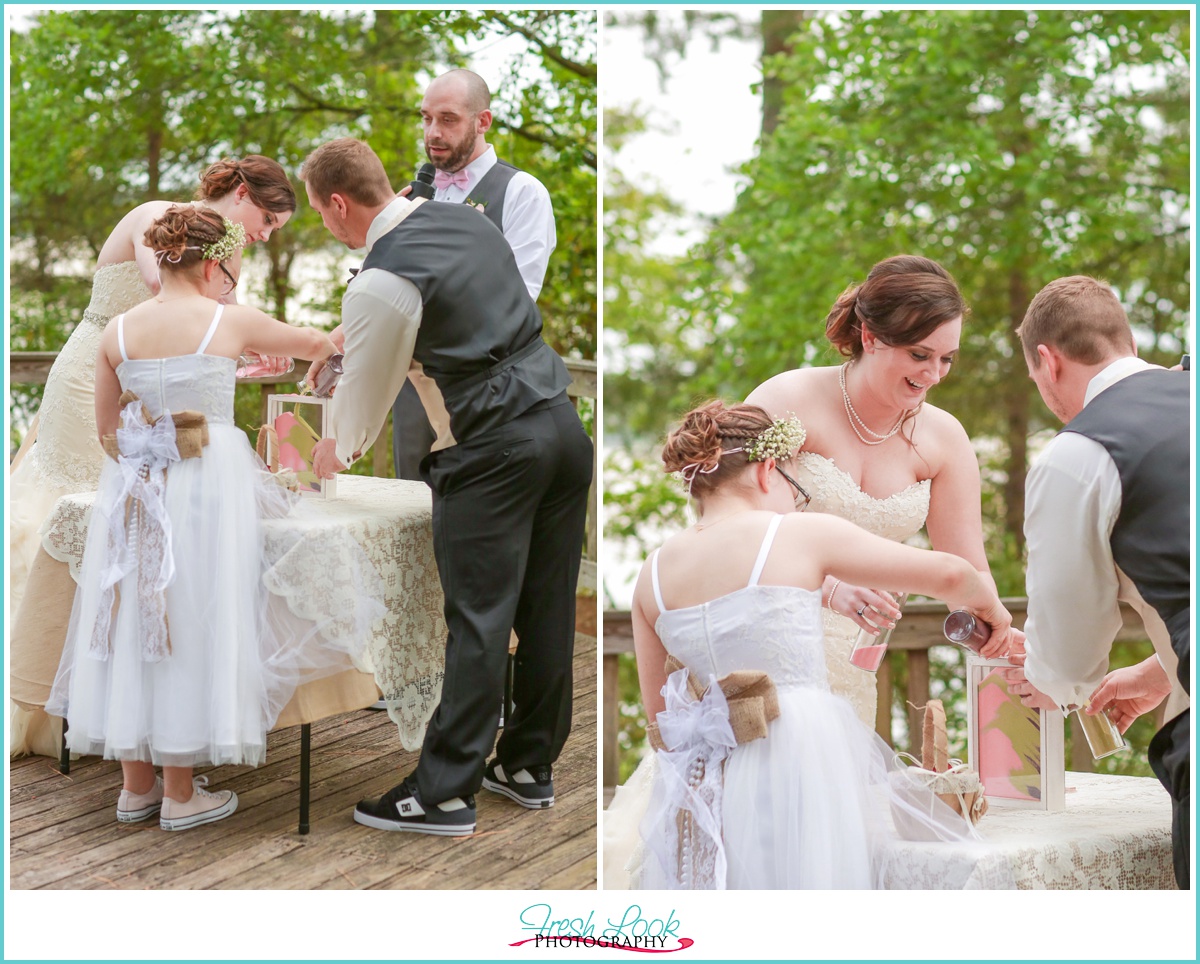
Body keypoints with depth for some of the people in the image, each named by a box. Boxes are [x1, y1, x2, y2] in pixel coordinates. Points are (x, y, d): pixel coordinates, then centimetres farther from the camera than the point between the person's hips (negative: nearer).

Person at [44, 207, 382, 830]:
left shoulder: (119, 330, 5)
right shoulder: (231, 323, -5)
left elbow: (106, 430, 11)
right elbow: (316, 343, 12)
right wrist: (326, 351, 34)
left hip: (133, 492, 4)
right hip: (209, 486, -4)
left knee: (136, 628, 12)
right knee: (192, 630, 2)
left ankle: (136, 785, 20)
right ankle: (181, 795, 7)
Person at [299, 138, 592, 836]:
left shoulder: (381, 283, -13)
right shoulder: (469, 220, 11)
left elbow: (368, 385, 0)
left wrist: (341, 449, 21)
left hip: (494, 449, -8)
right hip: (563, 424, 8)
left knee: (479, 622, -5)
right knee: (547, 611, 13)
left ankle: (444, 792, 1)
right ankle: (530, 766, 24)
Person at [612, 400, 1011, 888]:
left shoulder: (653, 573, 9)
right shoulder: (800, 534, -4)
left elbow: (659, 713, 14)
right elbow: (947, 573, 2)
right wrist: (990, 606, 23)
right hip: (802, 756, -5)